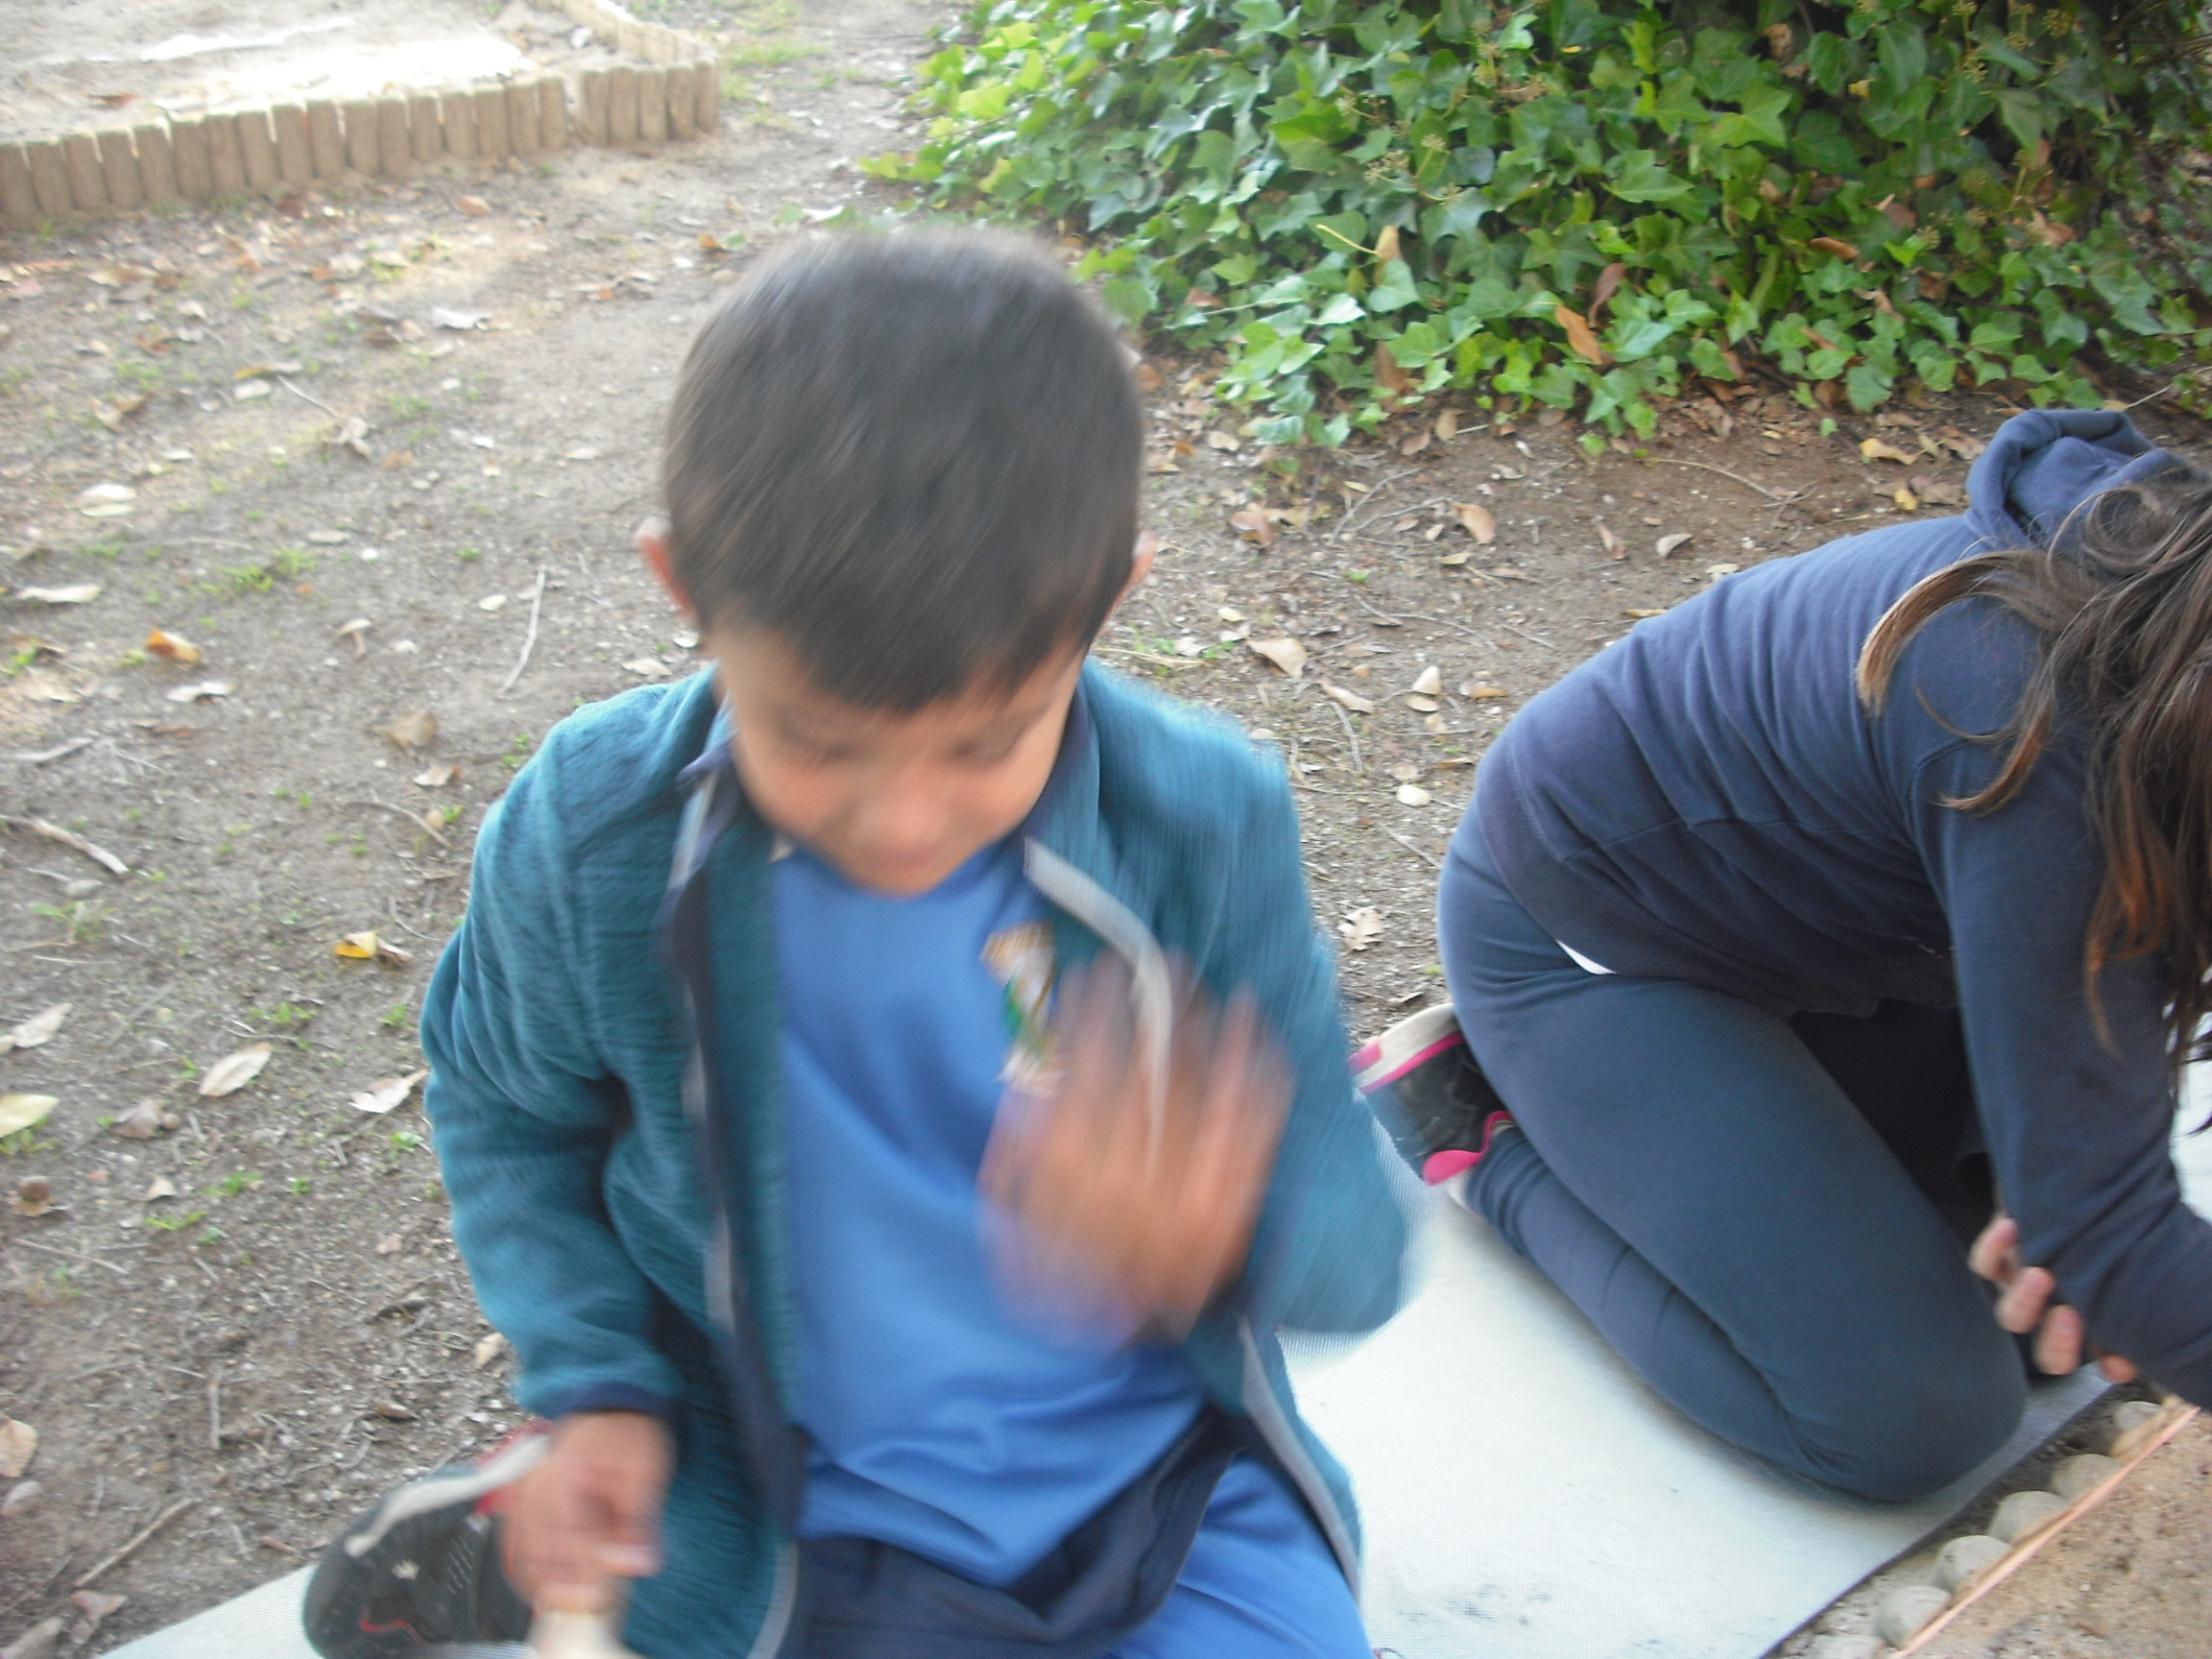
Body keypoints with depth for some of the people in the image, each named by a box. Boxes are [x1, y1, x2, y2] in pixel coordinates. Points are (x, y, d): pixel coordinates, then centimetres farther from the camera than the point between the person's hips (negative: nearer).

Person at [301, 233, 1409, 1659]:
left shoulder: (1205, 826, -19)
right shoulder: (590, 838, -15)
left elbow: (1356, 1245, -15)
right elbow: (508, 1106, 6)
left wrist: (1237, 1226, -39)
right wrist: (595, 1391, -7)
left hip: (1168, 1487, 1)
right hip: (790, 1491, 0)